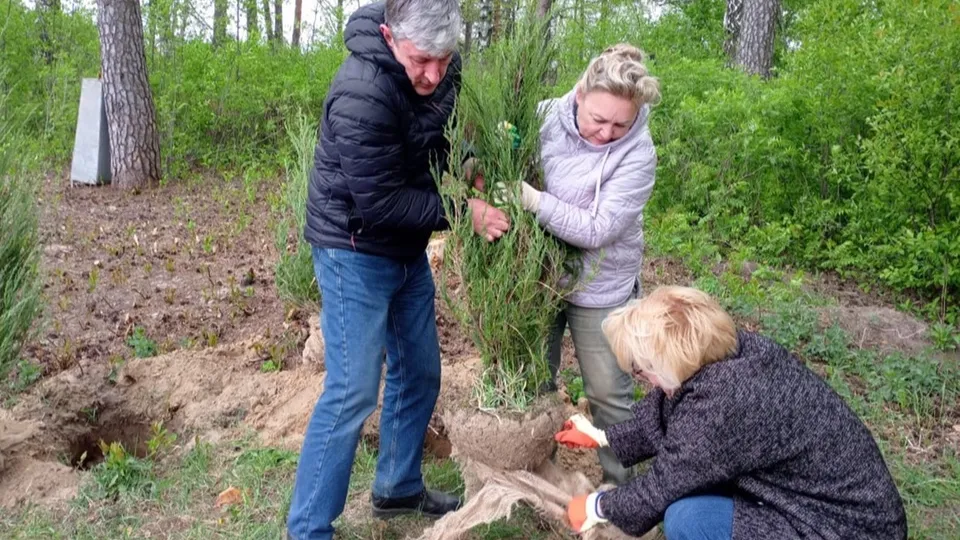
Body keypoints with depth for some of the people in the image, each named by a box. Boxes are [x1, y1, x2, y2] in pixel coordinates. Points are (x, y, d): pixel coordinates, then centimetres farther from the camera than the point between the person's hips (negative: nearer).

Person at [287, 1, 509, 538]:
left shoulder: (441, 67, -4)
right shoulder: (362, 95, -30)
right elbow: (379, 203, -26)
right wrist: (461, 211, -20)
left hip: (408, 248, 8)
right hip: (356, 252, -8)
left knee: (419, 372, 16)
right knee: (353, 393, -7)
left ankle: (399, 488, 35)